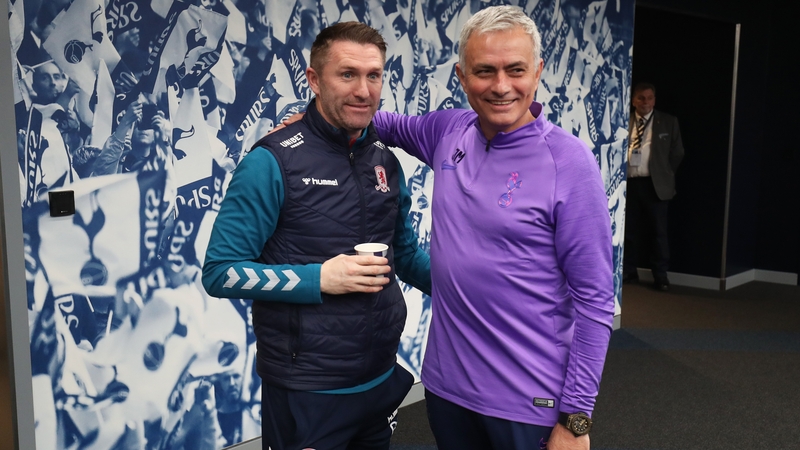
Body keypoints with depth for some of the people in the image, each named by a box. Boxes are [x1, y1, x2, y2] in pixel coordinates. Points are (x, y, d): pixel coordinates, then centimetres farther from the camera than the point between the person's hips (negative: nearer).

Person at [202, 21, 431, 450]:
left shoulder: (385, 161, 5)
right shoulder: (273, 161, -14)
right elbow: (220, 272, -15)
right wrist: (319, 279, -23)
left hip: (381, 381, 6)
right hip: (306, 392, -6)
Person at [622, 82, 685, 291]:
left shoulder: (668, 122, 5)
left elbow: (677, 153, 9)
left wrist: (664, 174, 8)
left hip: (655, 184, -1)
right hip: (629, 183, 1)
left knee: (658, 232, 2)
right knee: (630, 230, 9)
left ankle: (660, 275, 10)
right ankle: (629, 271, 20)